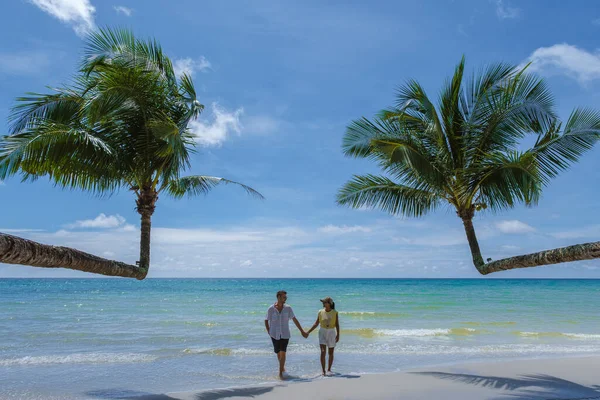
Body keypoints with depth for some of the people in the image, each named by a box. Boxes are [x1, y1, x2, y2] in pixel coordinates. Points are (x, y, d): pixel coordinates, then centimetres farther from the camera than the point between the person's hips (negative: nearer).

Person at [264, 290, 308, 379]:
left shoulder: (288, 308, -7)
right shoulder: (271, 309, -9)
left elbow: (295, 320, -3)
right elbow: (266, 321, 2)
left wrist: (302, 331, -2)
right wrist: (269, 332, -1)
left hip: (285, 334, -1)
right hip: (275, 335, 1)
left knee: (283, 353, -11)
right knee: (278, 353, 14)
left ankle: (281, 373, -1)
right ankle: (282, 366, 41)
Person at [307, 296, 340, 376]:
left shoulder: (335, 313, -5)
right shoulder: (320, 312, -1)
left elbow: (337, 325, -5)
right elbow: (316, 324, 4)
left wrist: (338, 335, -15)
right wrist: (308, 332, 0)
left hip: (332, 333, 0)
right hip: (322, 332, 0)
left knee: (331, 353, 8)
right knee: (323, 352, -12)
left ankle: (329, 369, 26)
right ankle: (323, 371, -7)